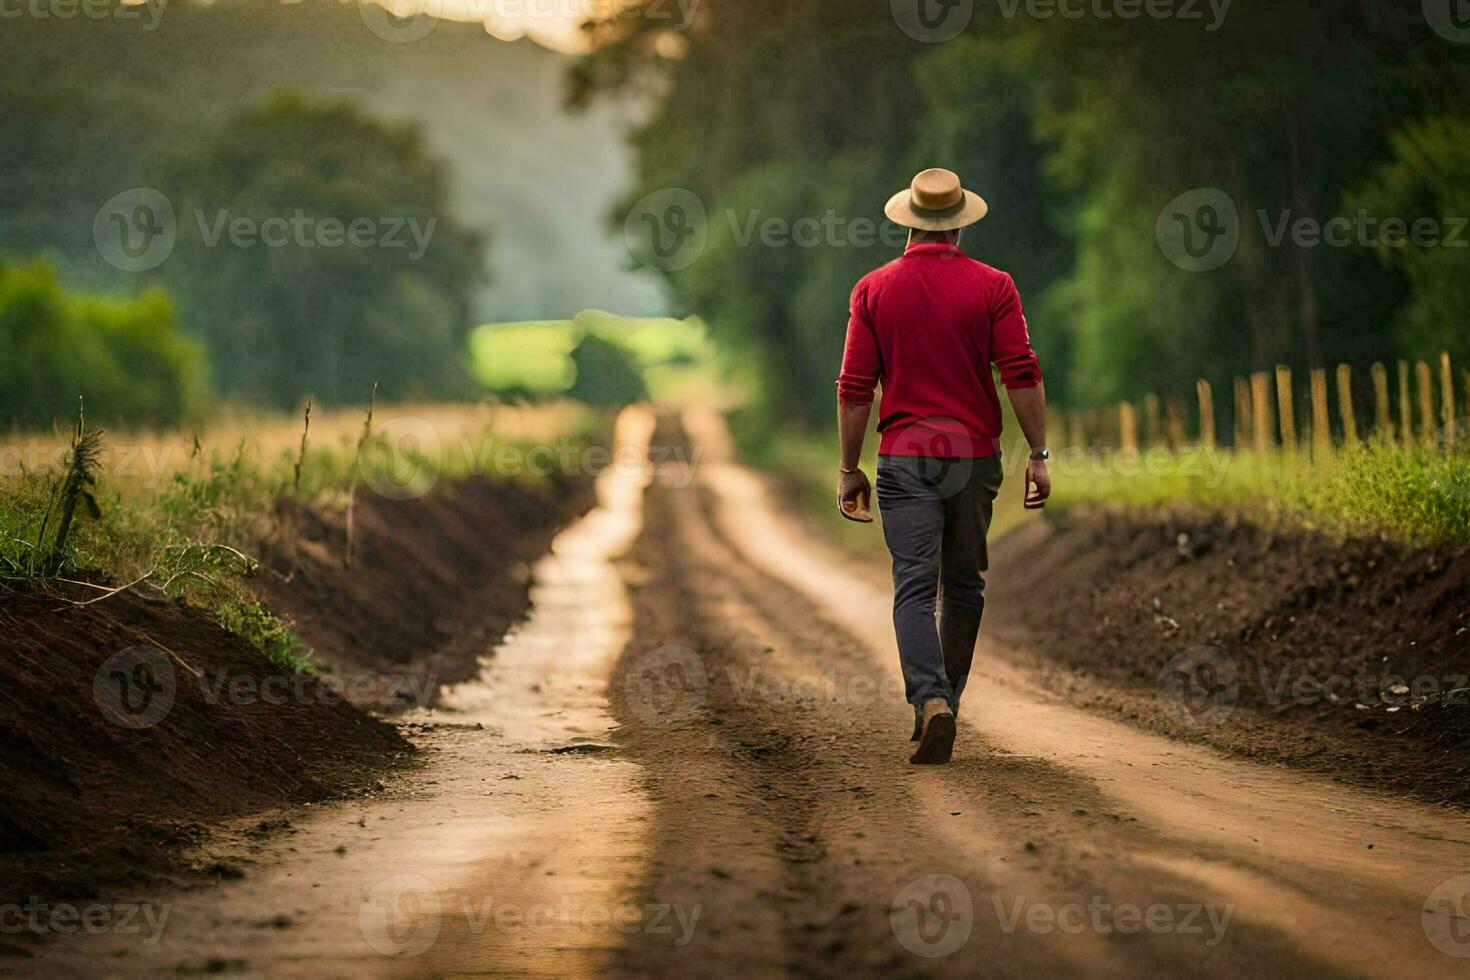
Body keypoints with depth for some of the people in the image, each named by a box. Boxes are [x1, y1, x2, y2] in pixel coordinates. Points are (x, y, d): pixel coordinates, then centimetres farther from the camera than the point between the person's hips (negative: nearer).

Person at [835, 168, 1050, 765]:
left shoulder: (874, 289, 1)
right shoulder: (991, 287, -1)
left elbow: (855, 388, -1)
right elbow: (1022, 375, -8)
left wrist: (850, 470, 5)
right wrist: (1037, 455, -3)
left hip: (904, 458, -1)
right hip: (974, 455, 1)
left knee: (914, 587, -6)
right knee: (964, 585, 16)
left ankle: (931, 701, -24)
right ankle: (946, 697, 24)